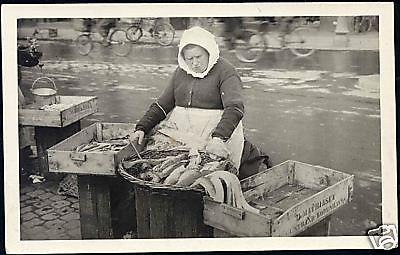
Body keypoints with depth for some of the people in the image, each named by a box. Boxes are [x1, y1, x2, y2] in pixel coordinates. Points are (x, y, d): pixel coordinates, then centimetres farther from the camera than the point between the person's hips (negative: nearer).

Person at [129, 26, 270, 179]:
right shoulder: (180, 72, 14)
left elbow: (234, 108, -18)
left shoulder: (226, 72, -5)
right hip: (179, 131, 6)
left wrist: (219, 137, -33)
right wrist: (142, 128, 2)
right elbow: (162, 105, 16)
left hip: (216, 131, -6)